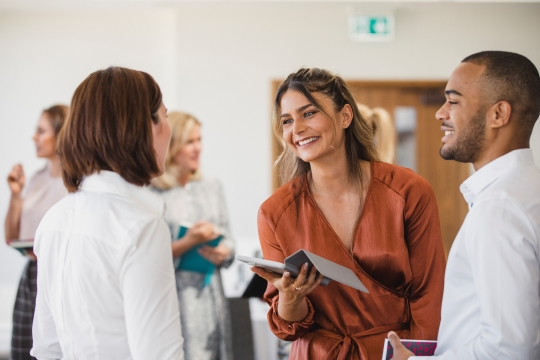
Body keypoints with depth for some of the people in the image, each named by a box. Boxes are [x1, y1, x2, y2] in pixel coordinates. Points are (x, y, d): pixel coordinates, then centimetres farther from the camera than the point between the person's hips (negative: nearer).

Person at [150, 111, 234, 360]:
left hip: (210, 297, 5)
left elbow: (227, 240, 13)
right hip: (172, 299, -5)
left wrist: (223, 253, -7)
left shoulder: (211, 187, 10)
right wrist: (188, 242, -17)